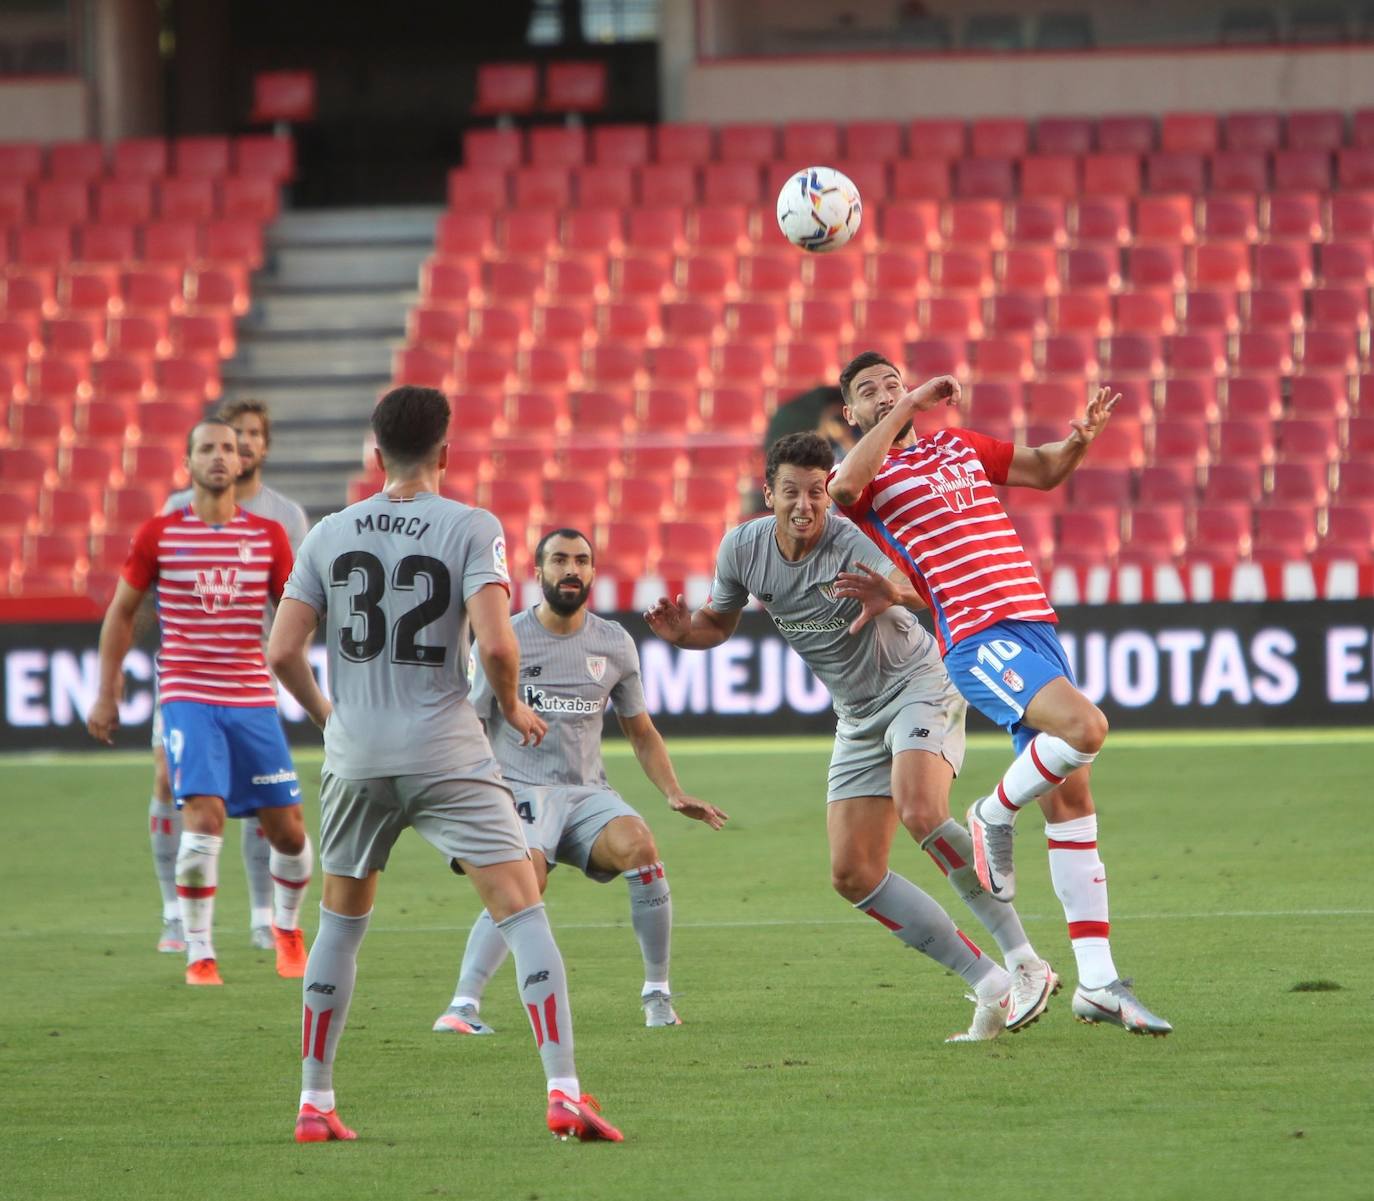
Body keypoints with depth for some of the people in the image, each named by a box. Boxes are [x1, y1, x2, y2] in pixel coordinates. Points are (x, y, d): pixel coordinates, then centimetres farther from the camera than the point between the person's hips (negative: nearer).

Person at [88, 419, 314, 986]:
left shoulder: (268, 535, 5)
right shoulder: (159, 533, 1)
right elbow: (121, 613, 9)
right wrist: (107, 695, 6)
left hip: (253, 700, 3)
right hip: (188, 698, -3)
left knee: (288, 830, 3)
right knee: (204, 820, -19)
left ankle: (288, 929, 32)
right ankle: (198, 955, -6)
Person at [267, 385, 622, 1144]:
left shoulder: (329, 535, 4)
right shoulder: (471, 528, -6)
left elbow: (282, 652, 2)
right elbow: (496, 645, -17)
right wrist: (513, 708, 2)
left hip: (355, 756, 4)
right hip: (447, 756, -4)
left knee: (341, 924, 19)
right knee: (523, 914, -4)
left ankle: (314, 1103, 20)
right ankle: (564, 1091, -16)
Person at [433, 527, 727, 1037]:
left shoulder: (614, 644, 10)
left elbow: (641, 732, 20)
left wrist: (674, 794, 5)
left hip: (588, 793, 3)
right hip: (520, 789, -3)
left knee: (640, 846, -28)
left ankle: (657, 992, -15)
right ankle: (462, 1006, -34)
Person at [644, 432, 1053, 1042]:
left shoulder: (855, 545, -25)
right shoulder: (743, 548, -7)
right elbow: (718, 622, 11)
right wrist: (682, 632, -13)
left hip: (918, 685, -7)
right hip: (858, 716, 7)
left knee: (920, 812, -34)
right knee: (853, 874, -4)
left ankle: (1025, 964, -23)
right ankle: (990, 989, 1)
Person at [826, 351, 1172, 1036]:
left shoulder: (958, 446, 24)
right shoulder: (868, 474, 5)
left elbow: (1045, 471, 33)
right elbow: (843, 488, -20)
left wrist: (1079, 441, 11)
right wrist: (910, 407, -16)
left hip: (1036, 627, 7)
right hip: (977, 638, -7)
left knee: (1070, 799, 3)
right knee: (1085, 727, -29)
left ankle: (1097, 982, 5)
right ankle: (993, 816, -1)